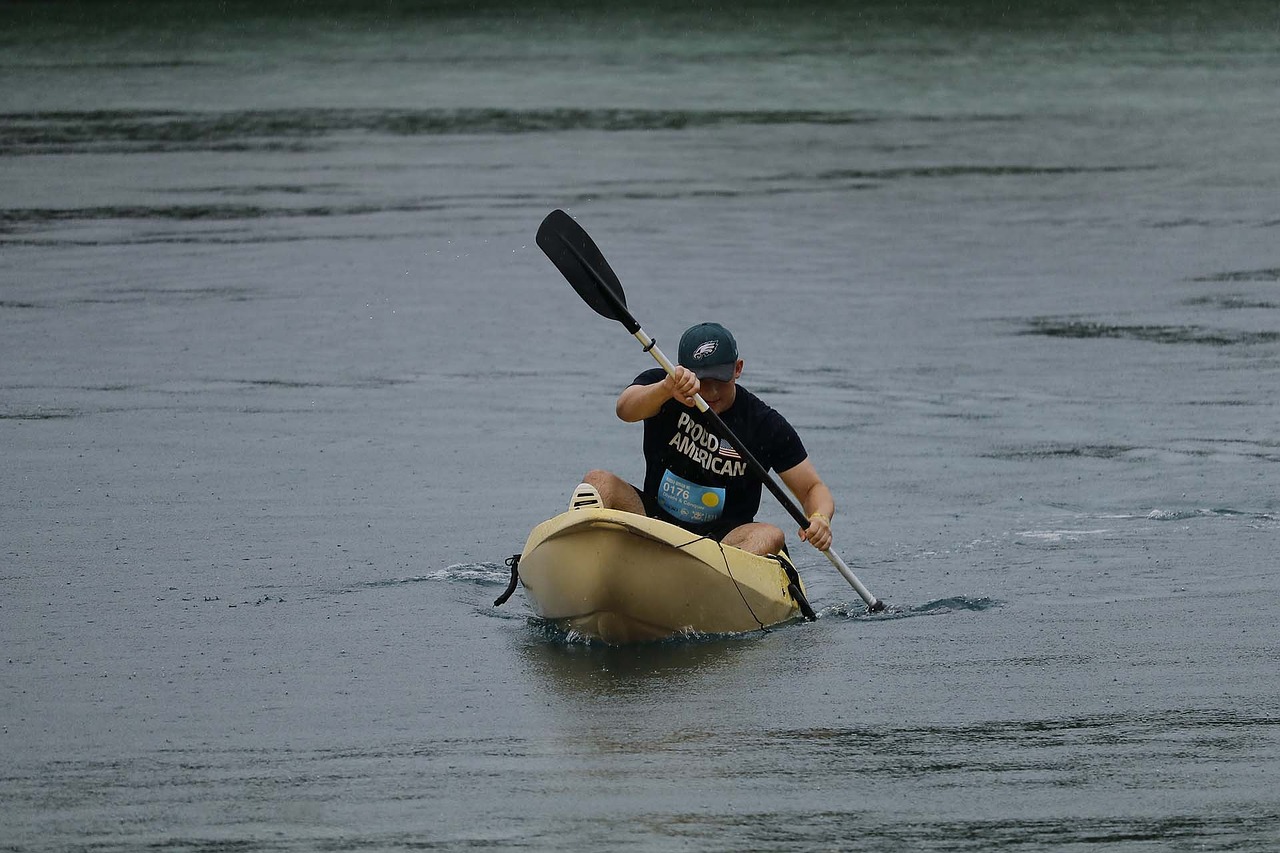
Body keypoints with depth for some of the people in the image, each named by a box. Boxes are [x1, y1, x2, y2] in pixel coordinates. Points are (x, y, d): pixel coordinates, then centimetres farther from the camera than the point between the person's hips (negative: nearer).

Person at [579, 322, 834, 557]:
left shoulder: (765, 424, -5)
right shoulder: (659, 386, -4)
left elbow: (813, 488, -2)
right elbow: (625, 409, -27)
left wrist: (819, 519, -26)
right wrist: (667, 389, -49)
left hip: (722, 539, -1)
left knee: (770, 536, -31)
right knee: (599, 481, -21)